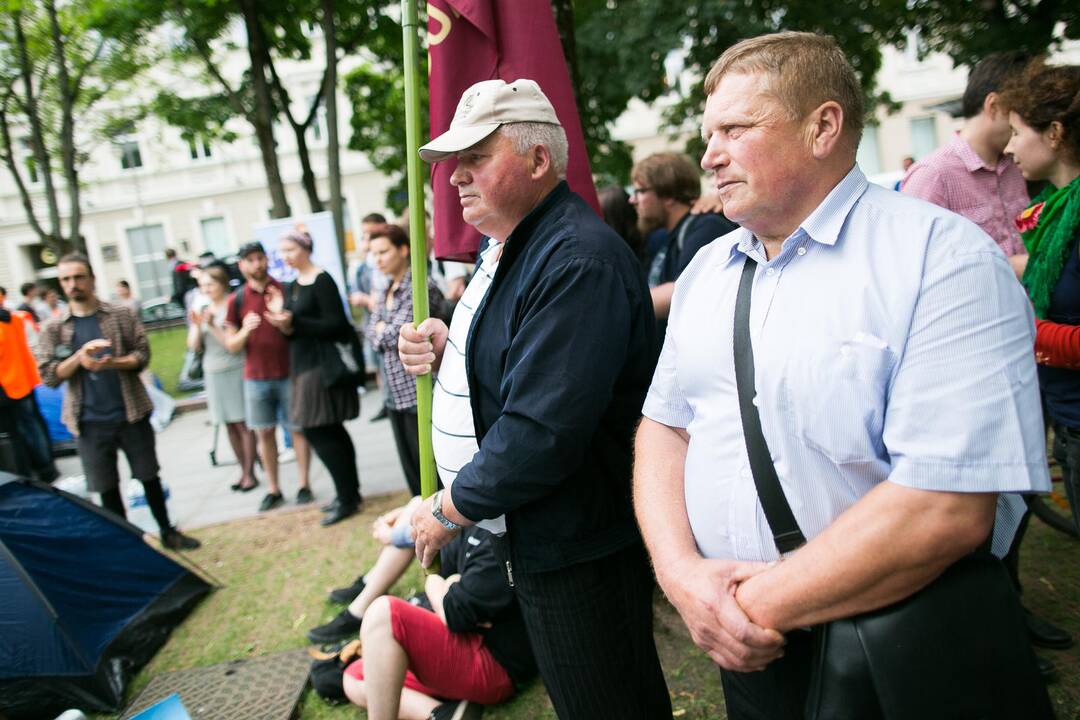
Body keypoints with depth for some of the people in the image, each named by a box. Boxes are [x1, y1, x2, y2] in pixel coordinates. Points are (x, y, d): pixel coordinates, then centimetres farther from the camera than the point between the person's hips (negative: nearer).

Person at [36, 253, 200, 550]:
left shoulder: (121, 315, -1)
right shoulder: (53, 328, 0)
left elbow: (143, 353, -3)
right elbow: (48, 376, -4)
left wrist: (112, 363, -21)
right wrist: (81, 355, -18)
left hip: (131, 413, 0)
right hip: (90, 422, 1)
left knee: (149, 476, 10)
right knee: (107, 488, 9)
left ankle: (168, 531, 27)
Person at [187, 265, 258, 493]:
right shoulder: (201, 310, 8)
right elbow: (194, 346, 6)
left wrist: (212, 326, -20)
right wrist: (196, 325, -10)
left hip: (235, 371, -5)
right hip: (212, 373, 5)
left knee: (243, 423, -3)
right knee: (230, 425, 8)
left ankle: (250, 473, 3)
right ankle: (243, 471, 15)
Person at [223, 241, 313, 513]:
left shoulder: (285, 290, -1)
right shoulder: (237, 300, 3)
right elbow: (231, 345, 4)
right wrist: (245, 331, -16)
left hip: (288, 373, -2)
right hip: (255, 377, 2)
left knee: (297, 429, 4)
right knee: (264, 432, 7)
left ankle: (304, 485, 15)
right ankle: (273, 489, 17)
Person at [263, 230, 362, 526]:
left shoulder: (322, 280, -12)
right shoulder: (291, 287, 13)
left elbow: (336, 324, -18)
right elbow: (294, 330, 14)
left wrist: (293, 322, -24)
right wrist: (281, 319, -6)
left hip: (322, 364, -9)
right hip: (303, 365, 9)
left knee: (318, 430, -7)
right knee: (331, 431, 14)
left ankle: (347, 497, 4)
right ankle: (349, 492, 24)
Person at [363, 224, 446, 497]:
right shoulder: (386, 292, 15)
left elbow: (398, 334, -17)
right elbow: (370, 330, 9)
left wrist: (382, 330, 1)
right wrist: (388, 332, -8)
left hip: (419, 390, -8)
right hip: (396, 393, 8)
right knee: (410, 464, 13)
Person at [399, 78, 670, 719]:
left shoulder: (578, 262, -26)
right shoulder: (508, 247, 9)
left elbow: (542, 431, -31)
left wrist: (451, 510, -16)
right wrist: (447, 348, 0)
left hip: (575, 552, -10)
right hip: (531, 541, 10)